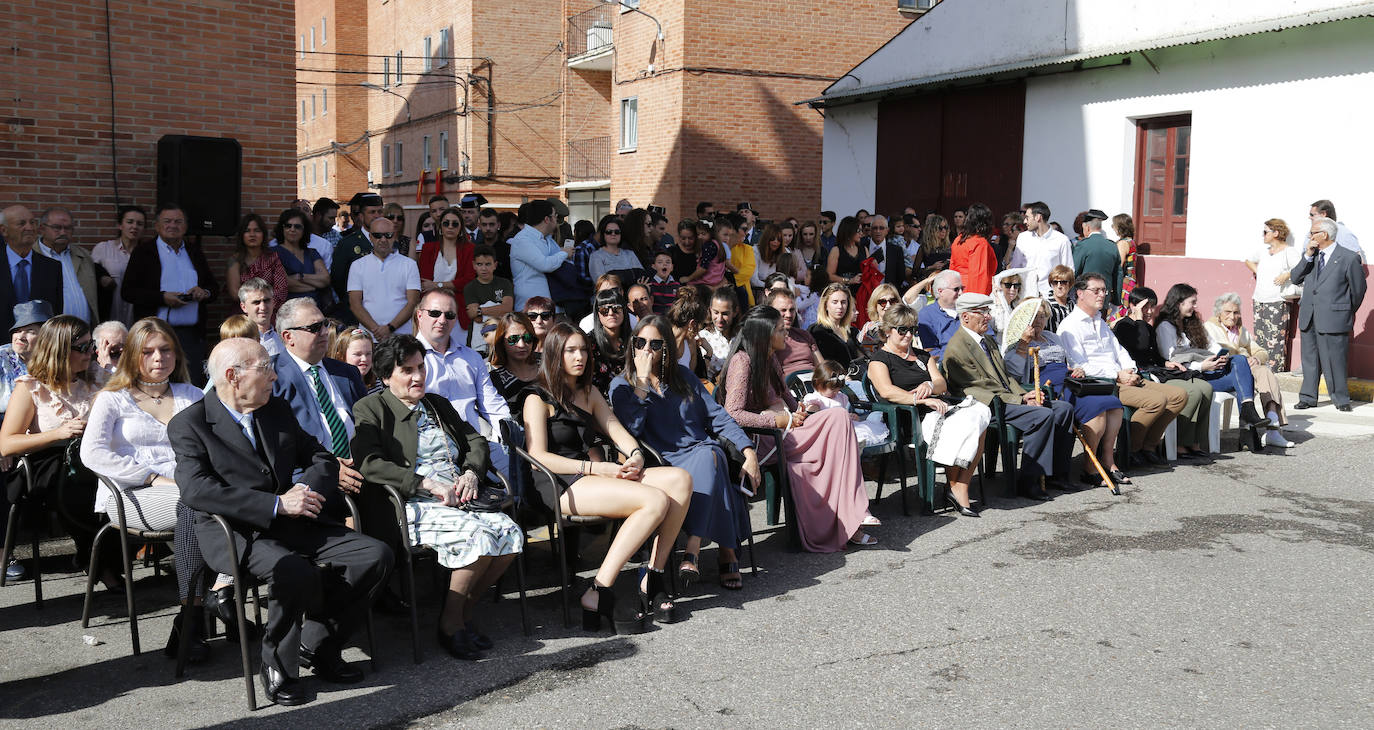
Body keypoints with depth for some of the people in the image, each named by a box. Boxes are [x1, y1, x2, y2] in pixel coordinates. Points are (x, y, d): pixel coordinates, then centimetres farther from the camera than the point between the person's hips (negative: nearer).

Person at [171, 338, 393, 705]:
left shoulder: (278, 410, 16)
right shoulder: (189, 424, -2)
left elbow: (321, 458, 18)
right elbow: (196, 489, -17)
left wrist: (306, 489, -7)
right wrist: (277, 505, -23)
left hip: (297, 524, 6)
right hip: (236, 533, -6)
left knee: (376, 555, -13)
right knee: (296, 572, -36)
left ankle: (317, 644, 2)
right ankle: (278, 667, -10)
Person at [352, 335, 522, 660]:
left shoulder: (437, 404, 25)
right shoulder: (370, 409, 3)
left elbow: (475, 441, 25)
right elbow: (369, 464, -12)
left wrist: (471, 473, 1)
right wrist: (428, 485, -18)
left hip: (460, 500, 7)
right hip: (414, 508, -7)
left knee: (511, 533, -20)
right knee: (479, 536, -31)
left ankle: (465, 611, -1)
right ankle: (449, 623, -11)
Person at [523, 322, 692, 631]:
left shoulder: (589, 393, 25)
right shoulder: (538, 399, 3)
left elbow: (616, 430, 20)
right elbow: (538, 457, -9)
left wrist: (635, 455, -5)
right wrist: (596, 469, -16)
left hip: (599, 476, 7)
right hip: (562, 486, -7)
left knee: (680, 479, -19)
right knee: (656, 501, -30)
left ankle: (652, 579, -20)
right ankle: (599, 595, -30)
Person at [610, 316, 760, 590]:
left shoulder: (684, 376, 19)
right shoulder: (622, 385, 10)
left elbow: (718, 416, 14)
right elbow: (631, 428, -9)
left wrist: (748, 451, 1)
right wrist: (643, 380, -7)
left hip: (702, 452, 3)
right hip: (663, 463, -3)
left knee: (710, 455, -35)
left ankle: (692, 553, -41)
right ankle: (727, 552, -33)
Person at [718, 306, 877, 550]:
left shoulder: (770, 359, 17)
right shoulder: (742, 361, -11)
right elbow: (732, 414, -19)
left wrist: (796, 412, 4)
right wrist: (778, 421, -17)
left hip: (785, 429, 8)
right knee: (838, 419, -20)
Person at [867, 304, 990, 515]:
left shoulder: (923, 356, 26)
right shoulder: (879, 359, 4)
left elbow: (942, 384, 12)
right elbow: (886, 391, -14)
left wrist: (930, 385, -13)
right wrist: (922, 400, -24)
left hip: (938, 407, 7)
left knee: (980, 412, -22)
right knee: (961, 425, -29)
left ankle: (960, 487, -23)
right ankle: (954, 486, -13)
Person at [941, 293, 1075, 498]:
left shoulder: (988, 340, 20)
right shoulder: (956, 348, -11)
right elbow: (980, 388, -14)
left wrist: (1025, 395, 1)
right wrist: (1020, 400, -15)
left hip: (1009, 398, 10)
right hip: (987, 406, -10)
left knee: (1064, 408, 0)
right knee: (1043, 415, -26)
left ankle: (1054, 473, 5)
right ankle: (1028, 481, -19)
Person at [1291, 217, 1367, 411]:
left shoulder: (1349, 258, -4)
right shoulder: (1310, 255, 12)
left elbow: (1358, 288, 4)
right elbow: (1295, 278, 5)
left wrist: (1348, 313, 13)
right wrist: (1308, 256, -6)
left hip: (1333, 318, -5)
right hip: (1308, 317, 5)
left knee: (1334, 359, -3)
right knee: (1310, 358, 9)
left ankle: (1341, 399, 10)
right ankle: (1308, 398, 17)